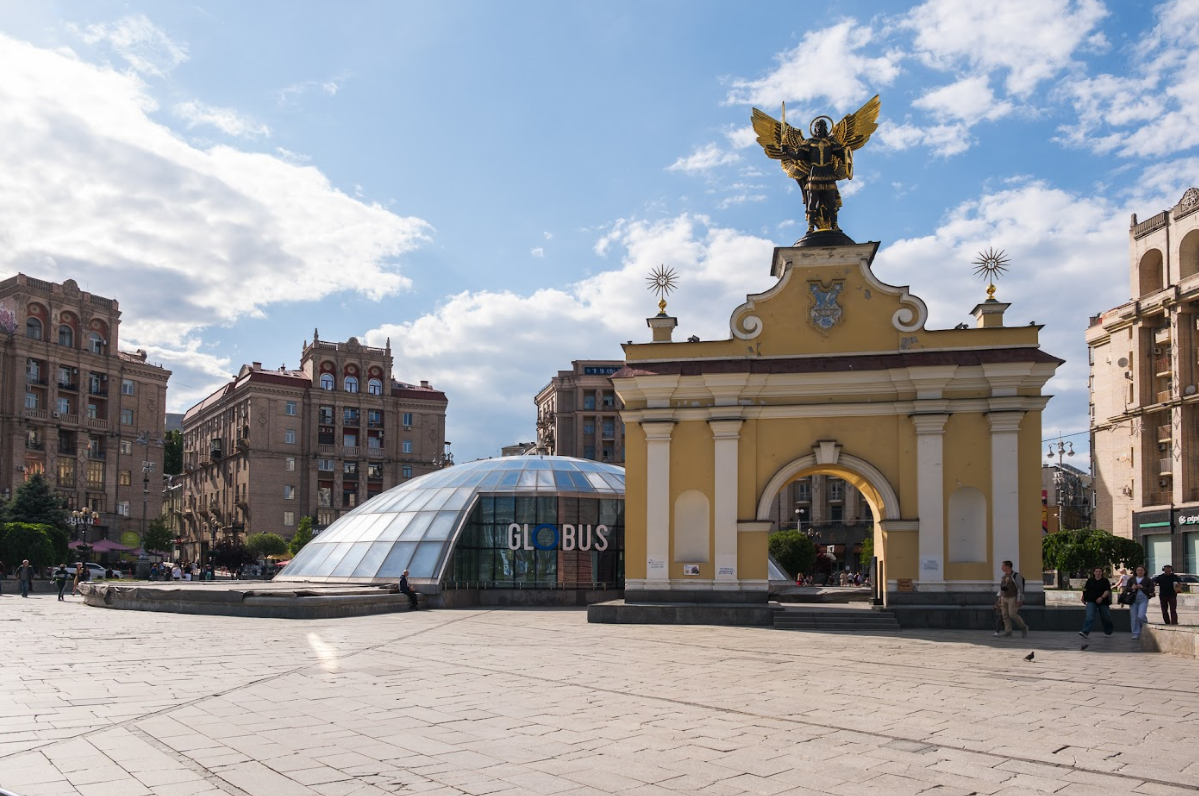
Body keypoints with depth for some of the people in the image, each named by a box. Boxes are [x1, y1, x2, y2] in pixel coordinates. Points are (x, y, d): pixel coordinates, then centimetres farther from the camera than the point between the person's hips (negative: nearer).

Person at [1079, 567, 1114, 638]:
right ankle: (1085, 632, -25)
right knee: (1089, 617, -15)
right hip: (1091, 602, 0)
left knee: (1106, 618, 13)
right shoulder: (1090, 580, 6)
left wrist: (1102, 597, -25)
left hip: (1103, 602, 0)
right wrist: (1083, 598, 18)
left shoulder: (1105, 581, -1)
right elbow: (1086, 589, 16)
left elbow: (1107, 591, -11)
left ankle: (1108, 631, 38)